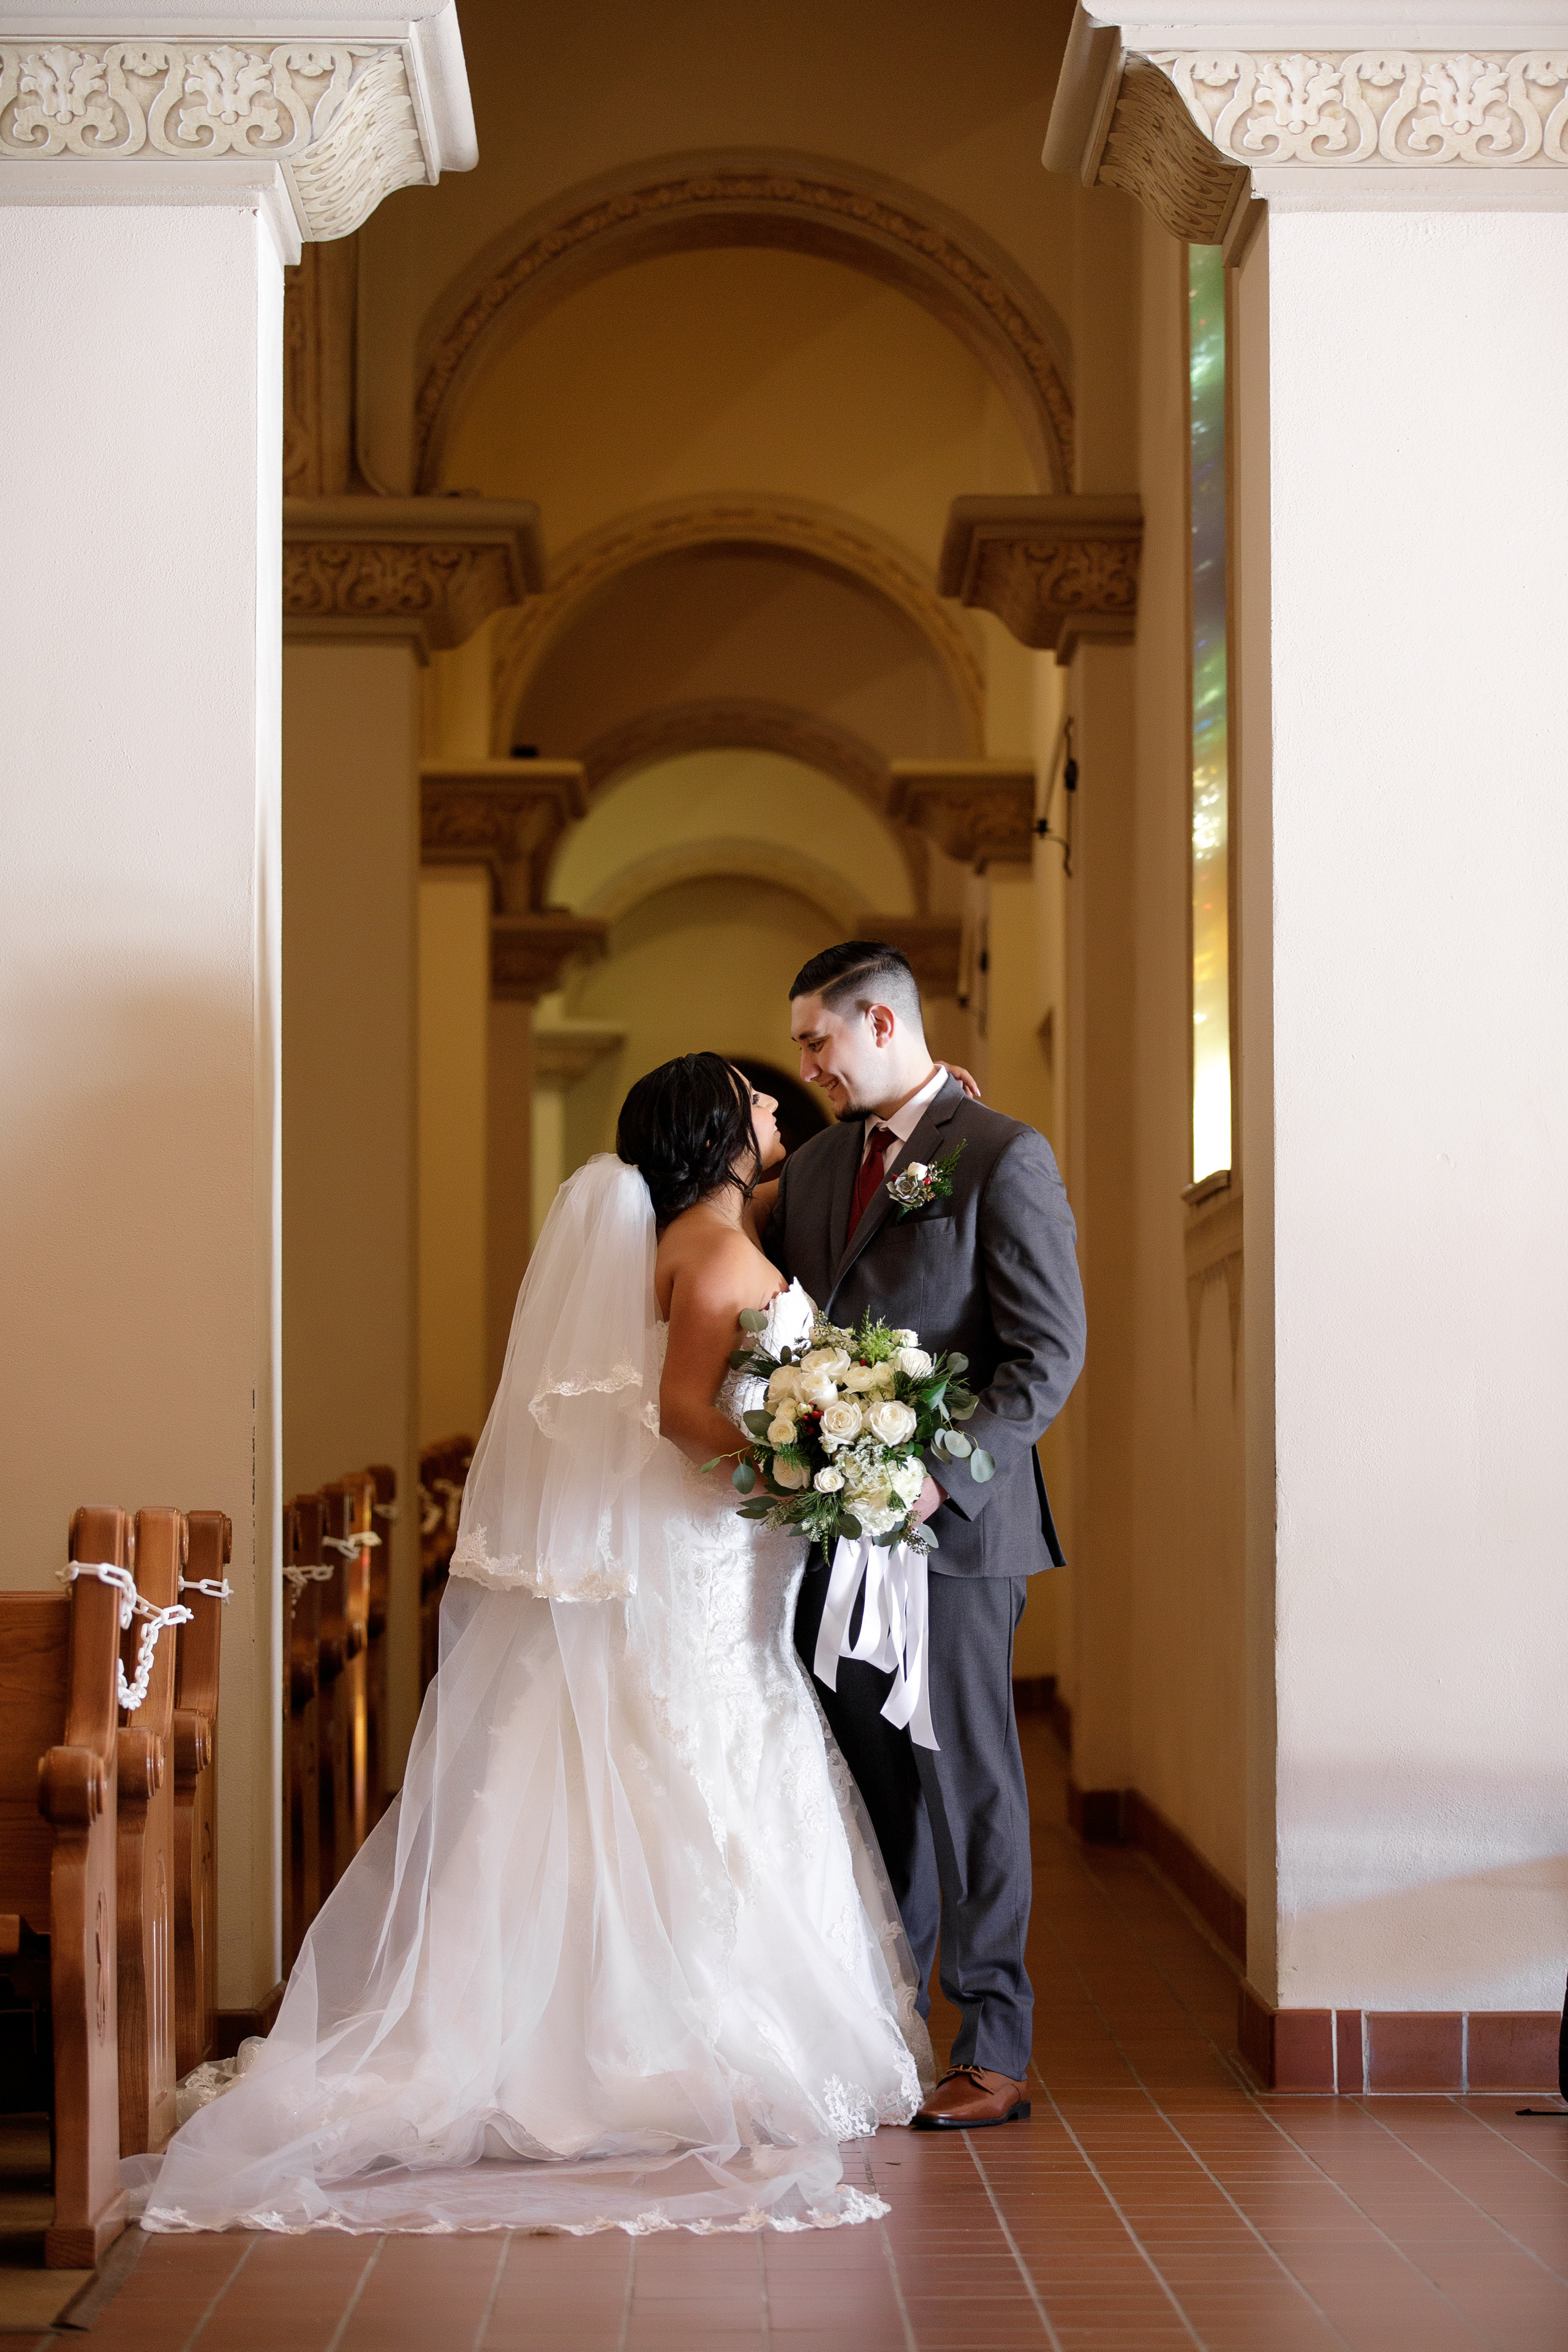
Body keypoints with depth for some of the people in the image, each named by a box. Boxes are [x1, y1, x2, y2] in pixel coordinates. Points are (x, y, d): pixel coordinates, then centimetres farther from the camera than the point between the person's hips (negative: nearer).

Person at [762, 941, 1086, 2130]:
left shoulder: (1005, 1157, -6)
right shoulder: (816, 1166, 16)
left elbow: (1051, 1351, -11)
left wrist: (943, 1476, -19)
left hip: (952, 1528, -6)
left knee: (966, 1782, 0)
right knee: (871, 1787, 10)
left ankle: (995, 2053, 9)